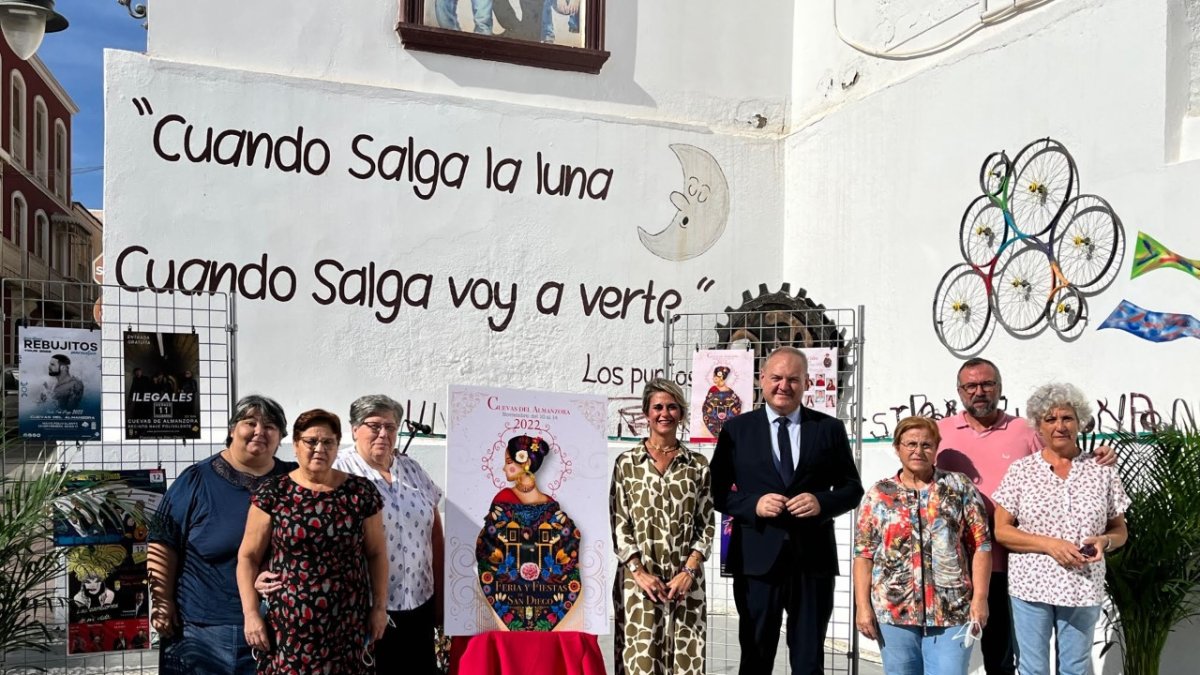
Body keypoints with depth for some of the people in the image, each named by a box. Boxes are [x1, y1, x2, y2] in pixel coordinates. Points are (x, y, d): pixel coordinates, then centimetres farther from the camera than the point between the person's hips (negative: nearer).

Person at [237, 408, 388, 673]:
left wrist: (379, 606, 5)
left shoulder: (361, 492, 1)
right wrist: (251, 613, -4)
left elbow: (376, 553, 8)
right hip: (288, 623, -1)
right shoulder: (272, 493, -2)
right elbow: (248, 556, 1)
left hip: (347, 623, 1)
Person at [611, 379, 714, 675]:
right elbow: (618, 523, 0)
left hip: (685, 580, 1)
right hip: (639, 579, -1)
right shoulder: (627, 462, 3)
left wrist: (688, 572, -7)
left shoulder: (698, 465, 6)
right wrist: (639, 572, -9)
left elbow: (707, 526, 4)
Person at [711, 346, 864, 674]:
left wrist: (822, 502, -11)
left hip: (813, 560, 1)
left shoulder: (829, 429, 7)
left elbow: (852, 488, 8)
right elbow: (717, 491, 3)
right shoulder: (737, 429, 5)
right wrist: (753, 504, -15)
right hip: (757, 559, -1)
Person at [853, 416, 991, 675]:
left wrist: (980, 597, -5)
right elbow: (863, 554, 3)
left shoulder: (959, 487, 4)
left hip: (952, 612, -1)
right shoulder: (878, 495, 5)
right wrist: (863, 606, -4)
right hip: (894, 611, 1)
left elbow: (981, 545, 2)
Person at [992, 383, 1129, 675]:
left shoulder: (1102, 470, 3)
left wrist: (1104, 541, -13)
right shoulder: (1020, 470, -2)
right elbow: (1001, 531, -3)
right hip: (1031, 586, -1)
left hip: (1084, 589, 1)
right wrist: (1050, 544, -16)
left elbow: (1120, 531, 10)